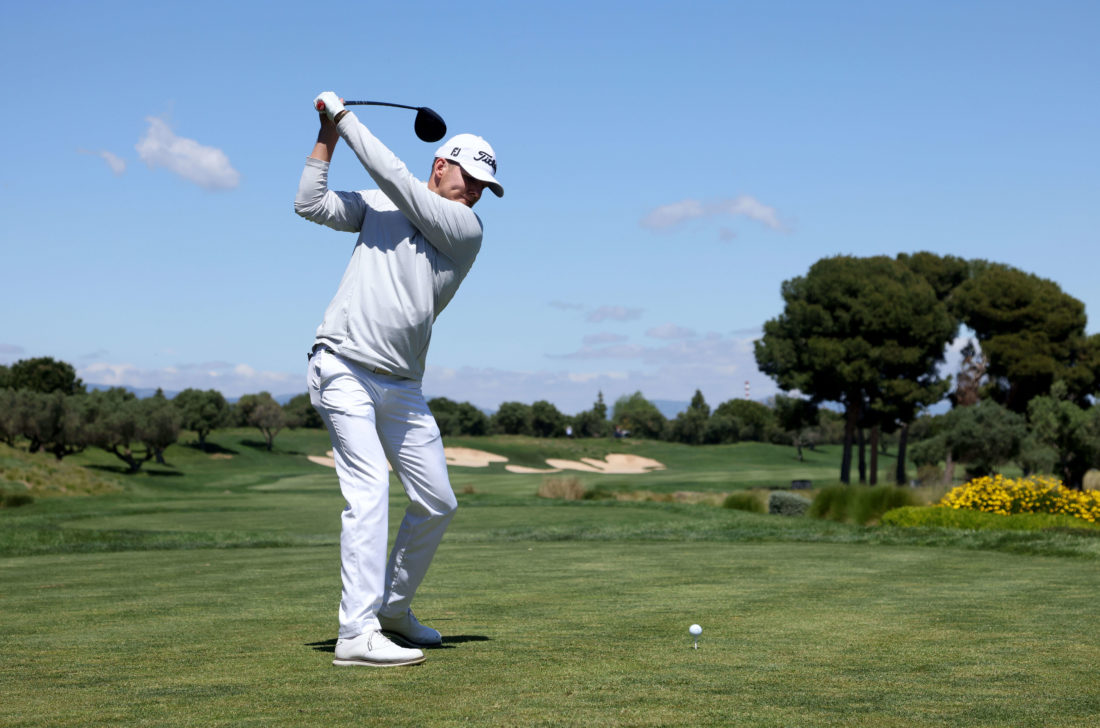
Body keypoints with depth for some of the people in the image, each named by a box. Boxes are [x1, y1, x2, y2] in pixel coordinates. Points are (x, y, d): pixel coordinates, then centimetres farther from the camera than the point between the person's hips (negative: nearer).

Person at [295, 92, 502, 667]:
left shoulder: (466, 228, 2)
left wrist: (344, 116, -2)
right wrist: (328, 132, 1)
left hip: (401, 384, 3)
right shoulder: (379, 205, 11)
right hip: (342, 368, -3)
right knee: (369, 491, -16)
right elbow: (310, 203, 5)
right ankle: (356, 634, -18)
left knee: (437, 504, 6)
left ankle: (392, 608, 28)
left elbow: (392, 175, -7)